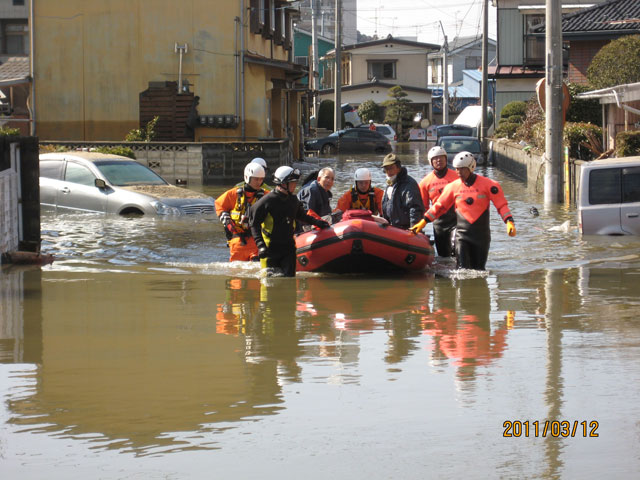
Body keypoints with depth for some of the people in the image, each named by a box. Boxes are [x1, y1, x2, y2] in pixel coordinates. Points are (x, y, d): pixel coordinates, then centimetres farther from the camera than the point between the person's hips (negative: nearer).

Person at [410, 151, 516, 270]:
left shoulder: (487, 184, -3)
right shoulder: (453, 187, 4)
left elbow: (501, 205, -2)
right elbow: (439, 206, 11)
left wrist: (509, 222, -16)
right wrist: (423, 222, 6)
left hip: (481, 235, -1)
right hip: (462, 234, 1)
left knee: (479, 270, 5)